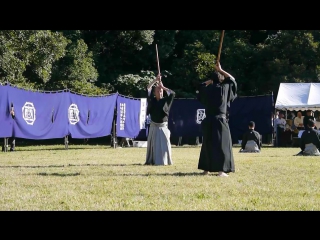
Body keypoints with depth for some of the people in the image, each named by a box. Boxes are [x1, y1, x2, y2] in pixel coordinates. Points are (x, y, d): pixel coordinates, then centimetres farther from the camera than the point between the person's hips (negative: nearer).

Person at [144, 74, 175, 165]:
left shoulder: (165, 100, 1)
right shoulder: (152, 100, 3)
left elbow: (172, 93, -9)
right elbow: (148, 89, -5)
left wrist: (163, 87, -4)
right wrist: (155, 80, -9)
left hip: (163, 126, -1)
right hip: (154, 126, 1)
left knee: (164, 144, -4)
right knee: (153, 145, 2)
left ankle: (165, 161, 1)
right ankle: (151, 161, 6)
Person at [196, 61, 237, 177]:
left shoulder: (207, 89, 5)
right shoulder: (223, 88, -3)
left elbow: (200, 86, 30)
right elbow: (232, 80, 15)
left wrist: (209, 80, 22)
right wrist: (221, 70, 21)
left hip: (208, 121, 4)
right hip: (220, 120, -4)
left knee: (207, 144, 14)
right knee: (221, 144, -5)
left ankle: (206, 169, 18)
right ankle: (221, 170, -14)